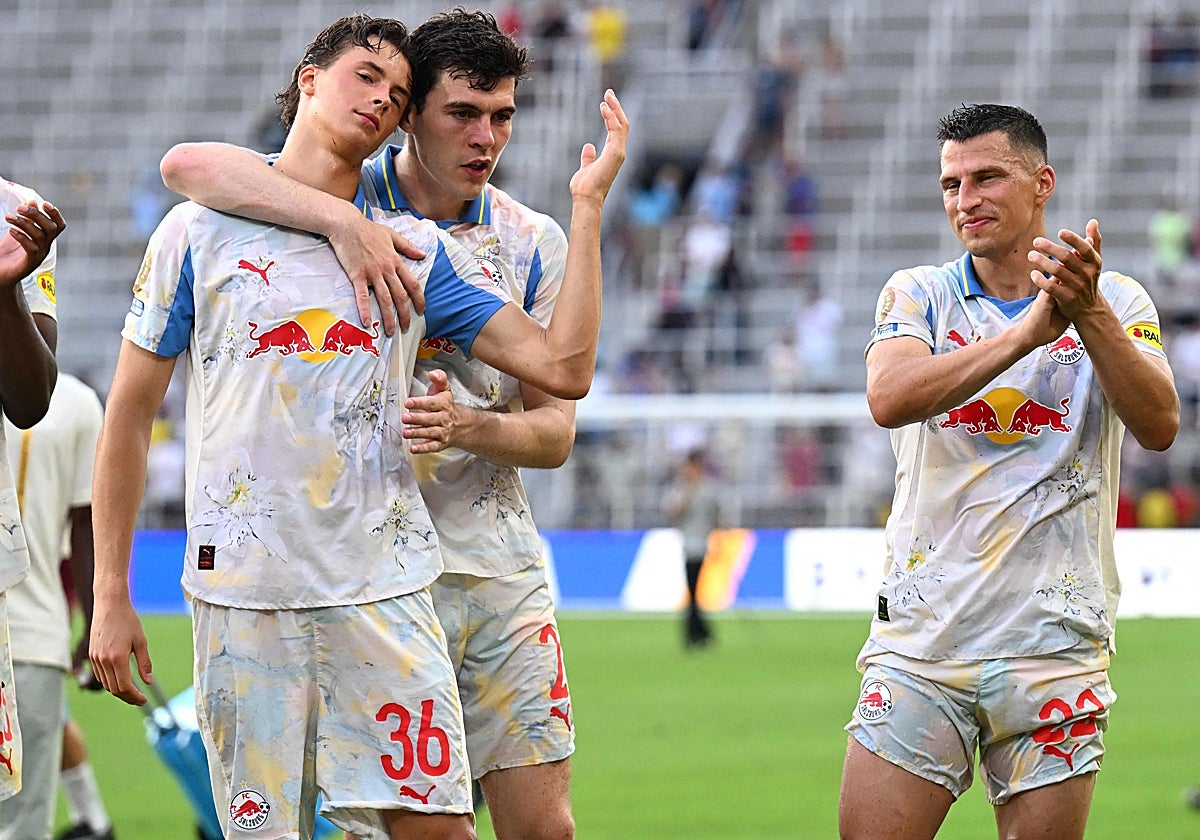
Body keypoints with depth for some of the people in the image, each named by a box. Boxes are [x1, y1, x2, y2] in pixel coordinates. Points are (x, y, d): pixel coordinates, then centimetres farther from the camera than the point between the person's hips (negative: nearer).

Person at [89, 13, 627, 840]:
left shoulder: (419, 250, 9)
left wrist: (589, 206, 0)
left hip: (384, 589, 2)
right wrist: (111, 597, 3)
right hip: (242, 590, -1)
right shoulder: (200, 233, 4)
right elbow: (130, 414, 7)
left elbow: (563, 367, 2)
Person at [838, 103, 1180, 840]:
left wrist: (1089, 315, -26)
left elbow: (1159, 426, -12)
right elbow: (889, 398, -15)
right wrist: (1030, 330, -25)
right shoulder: (918, 296, 6)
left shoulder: (1119, 304, 5)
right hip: (922, 638, 0)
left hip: (1055, 648, 0)